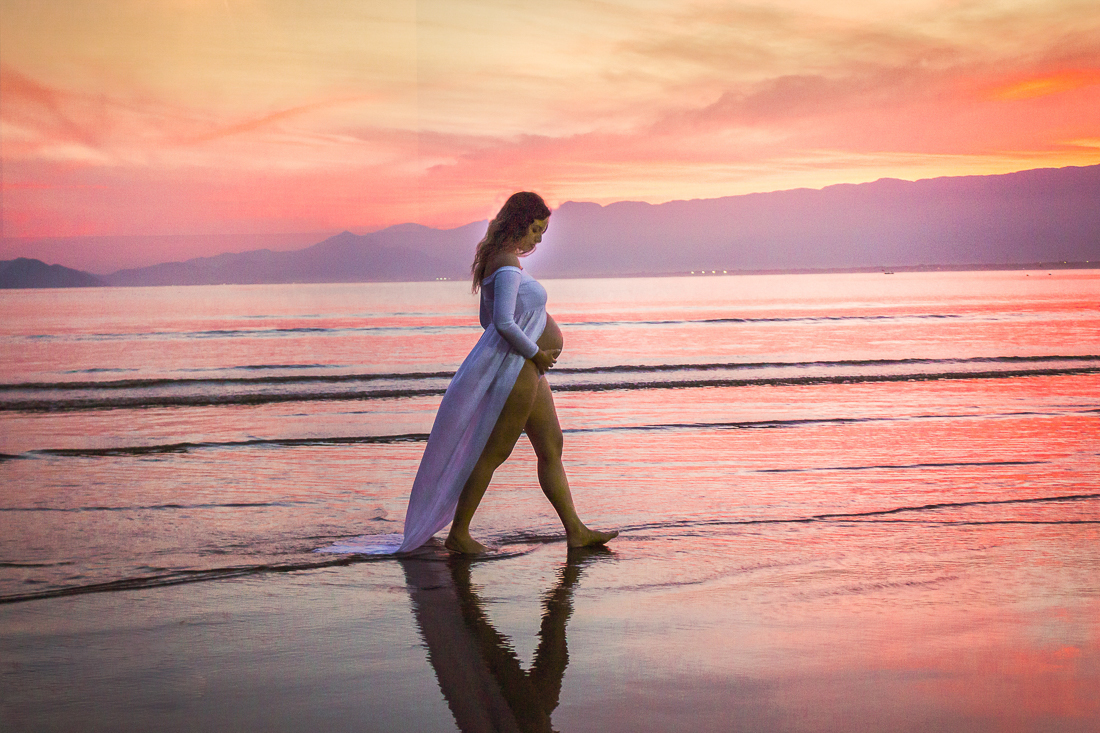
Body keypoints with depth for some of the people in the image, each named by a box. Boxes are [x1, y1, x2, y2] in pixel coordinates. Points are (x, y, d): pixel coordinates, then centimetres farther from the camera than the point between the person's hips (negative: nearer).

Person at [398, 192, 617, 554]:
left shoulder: (497, 260, 14)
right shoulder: (507, 264, -18)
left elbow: (487, 319, 22)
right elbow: (503, 322, -28)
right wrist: (535, 353, -15)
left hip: (528, 371, 11)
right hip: (516, 369, -11)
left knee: (551, 448, 11)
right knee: (494, 452, -3)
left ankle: (575, 531, 16)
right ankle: (458, 534, 5)